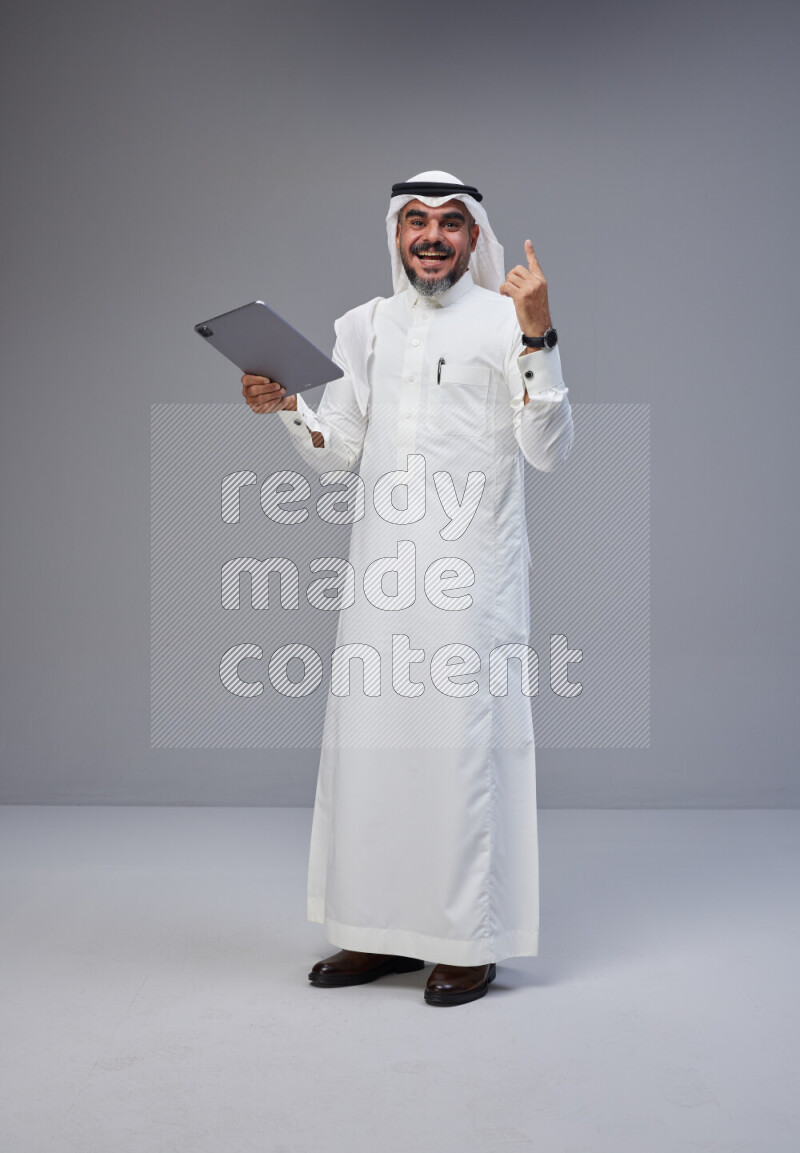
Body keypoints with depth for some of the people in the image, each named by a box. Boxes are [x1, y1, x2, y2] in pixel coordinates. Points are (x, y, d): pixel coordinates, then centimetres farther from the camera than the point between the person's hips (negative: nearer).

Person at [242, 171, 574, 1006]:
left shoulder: (505, 320, 1)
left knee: (464, 743, -2)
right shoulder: (363, 327, 15)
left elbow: (548, 451, -9)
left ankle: (471, 941, 10)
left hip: (471, 570, -5)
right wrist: (286, 409, -3)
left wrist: (537, 338, -17)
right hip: (382, 568, 5)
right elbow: (338, 455, 15)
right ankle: (380, 933, 20)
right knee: (367, 740, 7)